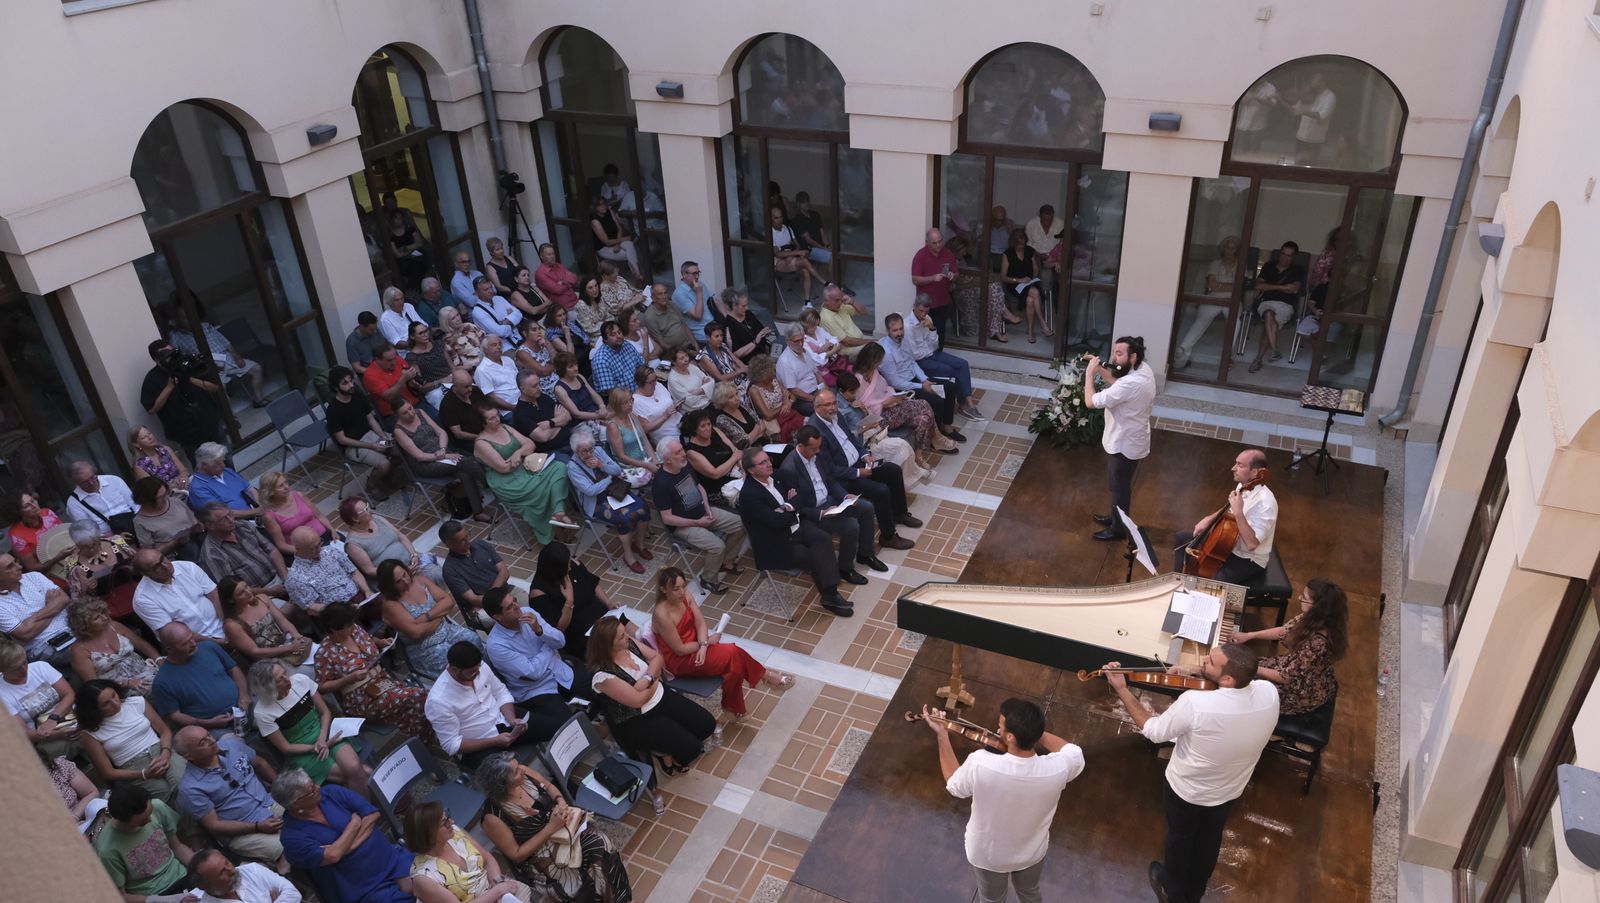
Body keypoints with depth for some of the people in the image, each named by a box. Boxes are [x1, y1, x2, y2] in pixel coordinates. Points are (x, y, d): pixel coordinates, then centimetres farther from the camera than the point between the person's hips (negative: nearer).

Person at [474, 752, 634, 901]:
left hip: (561, 831, 5)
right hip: (536, 858, -5)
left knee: (600, 844, -17)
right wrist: (551, 828, -23)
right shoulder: (493, 818, -28)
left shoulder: (523, 773, -14)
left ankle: (618, 894, 6)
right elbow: (516, 855, -18)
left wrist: (561, 801, -14)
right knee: (578, 887, -22)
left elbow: (549, 787, 7)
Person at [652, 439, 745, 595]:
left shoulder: (685, 465, -3)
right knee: (717, 546, -25)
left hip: (702, 512, 8)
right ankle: (708, 580, 2)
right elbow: (667, 519, -23)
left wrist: (708, 509, -1)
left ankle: (726, 562, 20)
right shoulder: (660, 483, -26)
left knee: (739, 524, 0)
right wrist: (697, 523, -19)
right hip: (683, 525, -8)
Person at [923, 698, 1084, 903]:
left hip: (988, 854, -1)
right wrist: (1034, 730, -10)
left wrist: (942, 735, -12)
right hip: (1032, 852, 1)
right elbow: (1074, 752, -8)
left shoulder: (980, 764, -40)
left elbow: (954, 786, -16)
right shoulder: (1057, 768, -34)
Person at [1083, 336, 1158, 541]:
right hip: (1128, 440, 9)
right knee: (1118, 485, 27)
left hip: (1124, 445, -9)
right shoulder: (1144, 369, -6)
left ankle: (1119, 529, 31)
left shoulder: (1130, 384, -36)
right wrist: (1100, 369, 0)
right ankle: (1116, 517, 46)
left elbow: (1091, 402, -32)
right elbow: (1117, 385, 14)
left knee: (1120, 488, 12)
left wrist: (1089, 373, -19)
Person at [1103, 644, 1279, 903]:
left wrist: (1121, 689, -17)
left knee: (1180, 837, 27)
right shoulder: (1269, 693, -28)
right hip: (1229, 790, 4)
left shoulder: (1194, 703, -41)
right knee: (1209, 839, 32)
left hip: (1187, 789, -4)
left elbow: (1153, 731, -22)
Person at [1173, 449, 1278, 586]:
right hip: (1230, 543, 9)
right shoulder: (1243, 486, -5)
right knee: (1181, 539, 11)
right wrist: (1210, 518, -1)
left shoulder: (1265, 503, -30)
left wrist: (1238, 513, -40)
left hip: (1248, 559, -9)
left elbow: (1251, 544, -35)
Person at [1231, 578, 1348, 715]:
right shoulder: (1314, 619, -17)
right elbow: (1285, 631, 3)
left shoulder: (1317, 642, -40)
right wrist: (1249, 635, -1)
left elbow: (1286, 677, -28)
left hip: (1306, 692, -7)